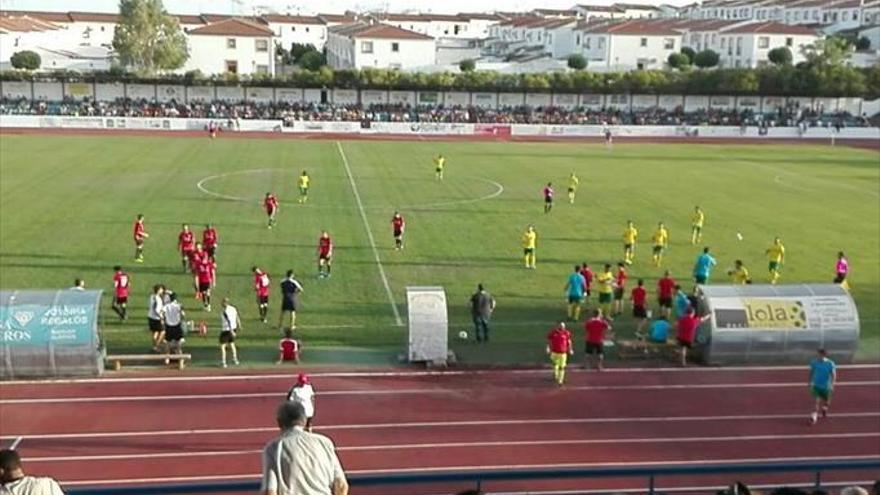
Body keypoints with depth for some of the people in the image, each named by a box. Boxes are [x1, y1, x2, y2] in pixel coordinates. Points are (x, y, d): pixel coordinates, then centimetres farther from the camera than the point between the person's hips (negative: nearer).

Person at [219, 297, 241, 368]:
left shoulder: (224, 312, -22)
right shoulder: (233, 309, 0)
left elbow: (229, 321, -29)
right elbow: (237, 318, 9)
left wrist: (231, 331, -31)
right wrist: (239, 326, 22)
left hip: (226, 330, -7)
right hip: (233, 328, 7)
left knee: (222, 346, 3)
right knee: (231, 344, 24)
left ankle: (223, 363, 2)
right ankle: (235, 360, 32)